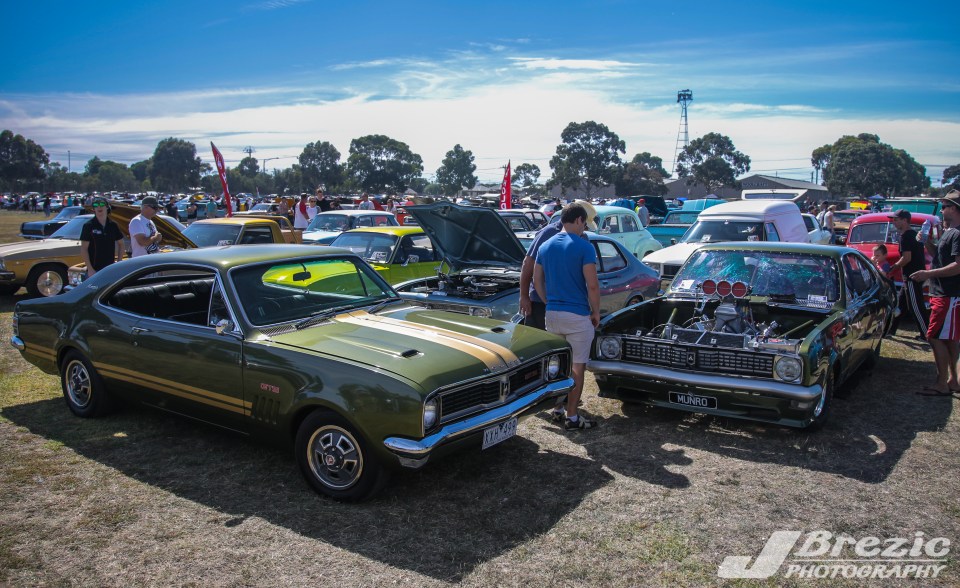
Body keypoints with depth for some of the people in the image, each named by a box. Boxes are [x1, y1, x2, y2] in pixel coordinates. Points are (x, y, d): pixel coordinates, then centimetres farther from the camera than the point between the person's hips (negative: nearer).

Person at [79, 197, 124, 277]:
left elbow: (120, 244, 17)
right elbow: (83, 249, -8)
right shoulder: (88, 226, -6)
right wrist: (90, 269, -15)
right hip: (94, 271, -4)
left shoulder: (113, 225, 7)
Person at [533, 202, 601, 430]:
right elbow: (592, 286, -14)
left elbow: (537, 282, 11)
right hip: (577, 315, -6)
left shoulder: (545, 247, 8)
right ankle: (572, 417, 6)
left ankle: (557, 407, 26)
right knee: (577, 366, 2)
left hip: (552, 314, 6)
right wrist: (596, 312, -2)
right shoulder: (584, 247, -11)